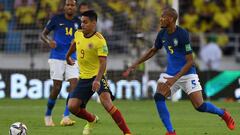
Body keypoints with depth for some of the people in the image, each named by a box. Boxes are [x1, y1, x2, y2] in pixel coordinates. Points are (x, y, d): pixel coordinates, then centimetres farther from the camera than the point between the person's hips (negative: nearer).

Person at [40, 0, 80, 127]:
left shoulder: (78, 22, 7)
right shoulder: (56, 19, -2)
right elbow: (43, 34, 3)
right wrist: (49, 41, -17)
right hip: (56, 58, -3)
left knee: (74, 85, -13)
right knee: (57, 87, -5)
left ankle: (65, 117, -13)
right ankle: (48, 116, 16)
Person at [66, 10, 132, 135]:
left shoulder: (99, 40, -19)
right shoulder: (78, 34, 1)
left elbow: (103, 62, -25)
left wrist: (98, 80, -38)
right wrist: (68, 56, 42)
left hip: (97, 76, -6)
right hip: (84, 78, 7)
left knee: (106, 101, -29)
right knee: (72, 106, -3)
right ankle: (92, 120, 31)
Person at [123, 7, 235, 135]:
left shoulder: (182, 34, -21)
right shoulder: (162, 34, -1)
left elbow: (190, 61, -20)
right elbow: (152, 51, 18)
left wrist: (175, 79, -26)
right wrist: (134, 65, 14)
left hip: (187, 74, -6)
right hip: (170, 73, 6)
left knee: (199, 106, -8)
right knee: (158, 97, -19)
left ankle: (223, 114, 23)